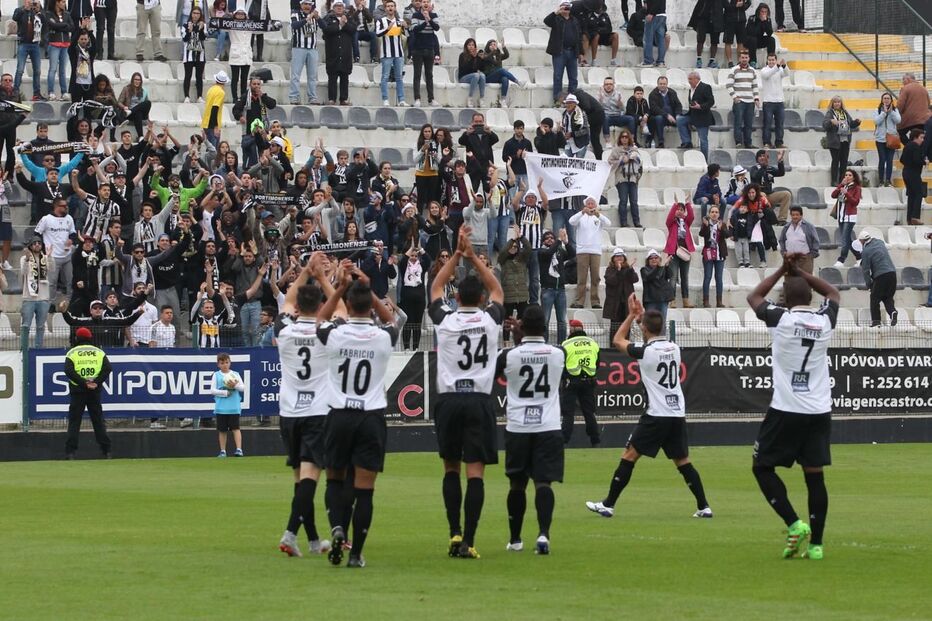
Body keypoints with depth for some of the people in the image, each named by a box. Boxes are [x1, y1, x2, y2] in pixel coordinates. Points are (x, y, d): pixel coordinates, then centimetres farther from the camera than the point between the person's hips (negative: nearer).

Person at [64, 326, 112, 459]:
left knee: (74, 421, 1)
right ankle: (106, 451, 6)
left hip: (77, 390, -2)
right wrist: (96, 382, -10)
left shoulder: (72, 352, 3)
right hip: (95, 391, 2)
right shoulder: (99, 352, 9)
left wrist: (83, 382, -14)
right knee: (98, 420, 8)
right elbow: (107, 368, -5)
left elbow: (68, 370, -12)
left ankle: (70, 452, -7)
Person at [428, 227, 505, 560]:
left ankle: (455, 533, 7)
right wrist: (473, 257, 24)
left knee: (451, 469, 15)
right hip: (480, 401, -1)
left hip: (448, 401, 1)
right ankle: (468, 542, -11)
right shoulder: (490, 320, 2)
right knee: (475, 472, -5)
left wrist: (457, 255, 24)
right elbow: (497, 289, 23)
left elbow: (435, 287, 21)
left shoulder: (445, 320, 1)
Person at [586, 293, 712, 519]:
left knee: (629, 455, 1)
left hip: (656, 415, -5)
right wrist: (642, 315, 33)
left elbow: (617, 341, 8)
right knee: (683, 462, 11)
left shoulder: (645, 351, -10)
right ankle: (704, 507, 4)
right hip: (678, 414, 5)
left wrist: (632, 315, 16)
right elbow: (656, 336, 31)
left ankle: (608, 504, 1)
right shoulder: (674, 348, 6)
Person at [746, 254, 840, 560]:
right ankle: (816, 543, 3)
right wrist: (799, 272, 23)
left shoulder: (781, 319, -7)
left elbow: (754, 297, 14)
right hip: (820, 410, 4)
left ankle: (794, 524, -7)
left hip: (786, 410, -4)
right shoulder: (825, 320, 2)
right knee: (815, 475, 5)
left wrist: (782, 271, 19)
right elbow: (833, 293, 26)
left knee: (762, 467, 8)